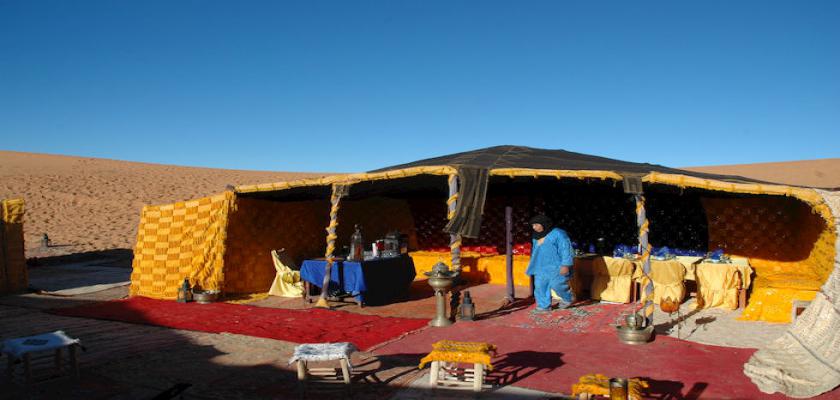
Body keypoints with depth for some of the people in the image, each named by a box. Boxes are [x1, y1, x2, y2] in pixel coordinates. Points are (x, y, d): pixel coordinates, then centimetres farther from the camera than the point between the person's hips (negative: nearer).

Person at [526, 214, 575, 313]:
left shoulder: (558, 234, -11)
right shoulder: (537, 237, 13)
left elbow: (566, 249, -15)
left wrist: (565, 265, -21)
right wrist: (533, 266, 24)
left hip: (556, 267, -7)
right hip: (541, 267, 8)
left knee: (557, 285, -10)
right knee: (540, 286, 2)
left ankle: (568, 298, 17)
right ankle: (544, 306, 11)